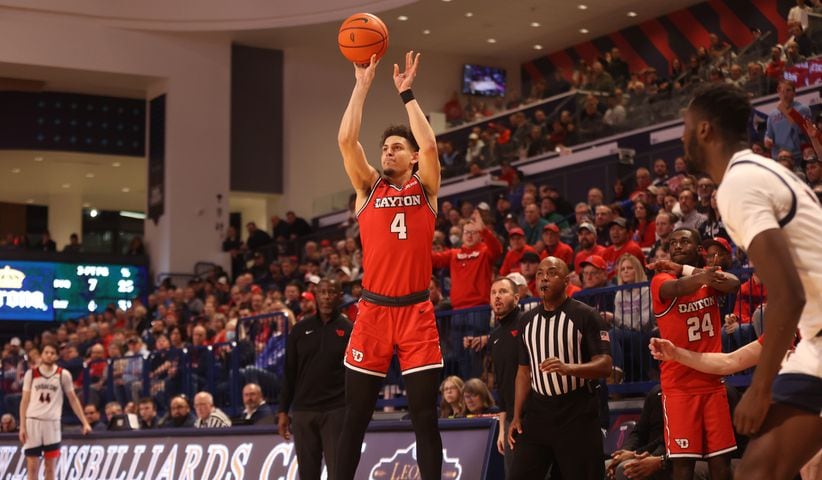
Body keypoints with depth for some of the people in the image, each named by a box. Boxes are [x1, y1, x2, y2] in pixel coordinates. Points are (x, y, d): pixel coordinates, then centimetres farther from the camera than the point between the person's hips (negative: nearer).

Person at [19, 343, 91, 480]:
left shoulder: (63, 375, 3)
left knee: (50, 467, 3)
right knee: (32, 467, 0)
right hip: (33, 421, 0)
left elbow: (73, 399, 9)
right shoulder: (31, 374, 4)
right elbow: (25, 401, 6)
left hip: (52, 423, 0)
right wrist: (22, 426, -2)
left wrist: (85, 422, 3)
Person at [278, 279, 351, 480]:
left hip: (336, 411, -3)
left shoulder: (348, 329, 3)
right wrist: (283, 411, 8)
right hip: (302, 411, 3)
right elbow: (290, 373, 12)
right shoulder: (301, 329, 10)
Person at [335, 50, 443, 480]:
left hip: (416, 311, -1)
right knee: (355, 416, 4)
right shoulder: (368, 188, 10)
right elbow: (346, 141, -2)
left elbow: (429, 145, -11)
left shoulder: (425, 188, 6)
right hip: (373, 310, 1)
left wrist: (406, 94, -5)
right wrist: (362, 86, -3)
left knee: (424, 416, 1)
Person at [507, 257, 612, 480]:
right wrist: (517, 416, 10)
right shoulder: (527, 320, 12)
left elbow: (605, 365, -13)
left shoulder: (586, 315, -6)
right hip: (538, 411, 5)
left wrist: (568, 368, -30)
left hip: (577, 414, -5)